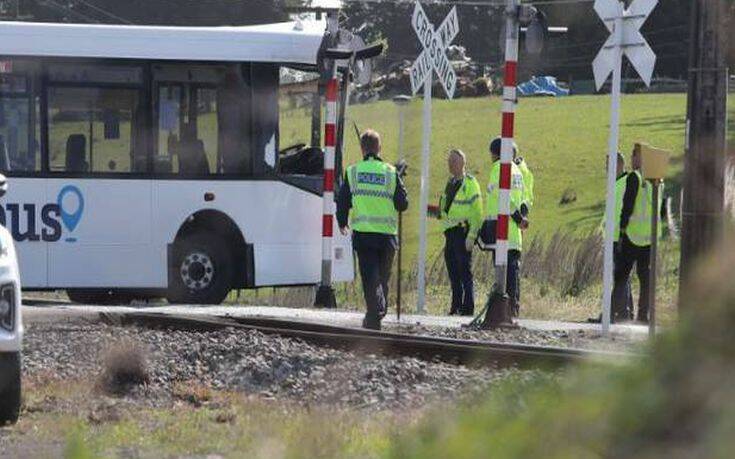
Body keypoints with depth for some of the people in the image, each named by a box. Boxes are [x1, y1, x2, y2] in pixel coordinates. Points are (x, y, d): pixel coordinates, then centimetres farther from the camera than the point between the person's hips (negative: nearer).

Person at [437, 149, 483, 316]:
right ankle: (456, 307, 15)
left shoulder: (470, 183, -9)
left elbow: (476, 213, -12)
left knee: (465, 273, -7)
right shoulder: (450, 183, 16)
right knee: (453, 273, 10)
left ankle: (468, 308, -6)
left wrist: (471, 236, -16)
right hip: (450, 232, 8)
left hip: (463, 232, -8)